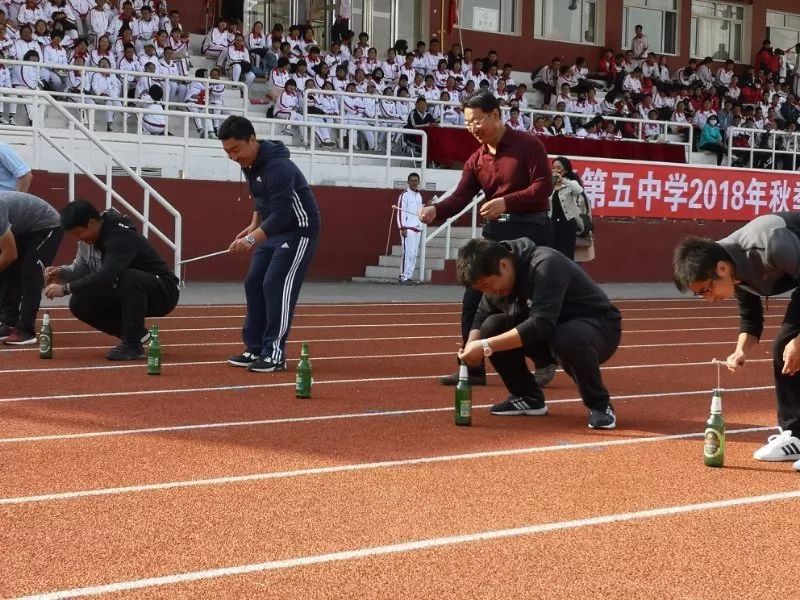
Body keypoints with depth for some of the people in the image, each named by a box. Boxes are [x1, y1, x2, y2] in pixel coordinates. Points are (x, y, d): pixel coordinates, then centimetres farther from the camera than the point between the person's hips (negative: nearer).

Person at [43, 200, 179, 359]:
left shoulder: (121, 237, -26)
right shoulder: (102, 236, 1)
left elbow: (106, 276, -37)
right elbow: (95, 273, 10)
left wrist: (66, 288, -32)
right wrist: (64, 277, -6)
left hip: (162, 292, -8)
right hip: (132, 294, 8)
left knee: (129, 278, -39)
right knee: (80, 303, -7)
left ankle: (133, 344, -23)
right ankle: (136, 333, 7)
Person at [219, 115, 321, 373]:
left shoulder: (277, 167, -28)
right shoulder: (249, 163, 1)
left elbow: (282, 214, -35)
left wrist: (253, 239, -44)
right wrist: (253, 226, 7)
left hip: (298, 230, -10)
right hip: (273, 229, 10)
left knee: (277, 286, -15)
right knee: (253, 284, 6)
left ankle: (275, 353, -11)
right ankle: (256, 349, 12)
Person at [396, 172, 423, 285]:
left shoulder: (419, 196, 17)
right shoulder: (404, 195, -5)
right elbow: (400, 212, -10)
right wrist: (403, 228, -17)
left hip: (417, 229, 7)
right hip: (408, 228, -7)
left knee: (414, 254, 5)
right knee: (408, 253, -13)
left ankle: (409, 276, 8)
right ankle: (403, 277, -12)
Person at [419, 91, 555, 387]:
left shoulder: (527, 144, -8)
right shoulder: (476, 159, 8)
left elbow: (544, 185, -15)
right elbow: (461, 196, -2)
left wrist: (506, 202, -26)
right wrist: (436, 210, -23)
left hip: (530, 230, -6)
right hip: (494, 231, 6)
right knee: (473, 300, 1)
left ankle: (545, 363, 17)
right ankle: (473, 369, 8)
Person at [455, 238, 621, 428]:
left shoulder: (545, 265, -30)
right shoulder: (495, 277, -5)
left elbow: (541, 325, -38)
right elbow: (481, 318, 4)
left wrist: (486, 346, -40)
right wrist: (471, 348, -18)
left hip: (600, 328, -7)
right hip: (550, 335, 7)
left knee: (566, 340, -40)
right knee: (492, 327, -12)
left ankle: (600, 405, -15)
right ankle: (528, 397, 5)